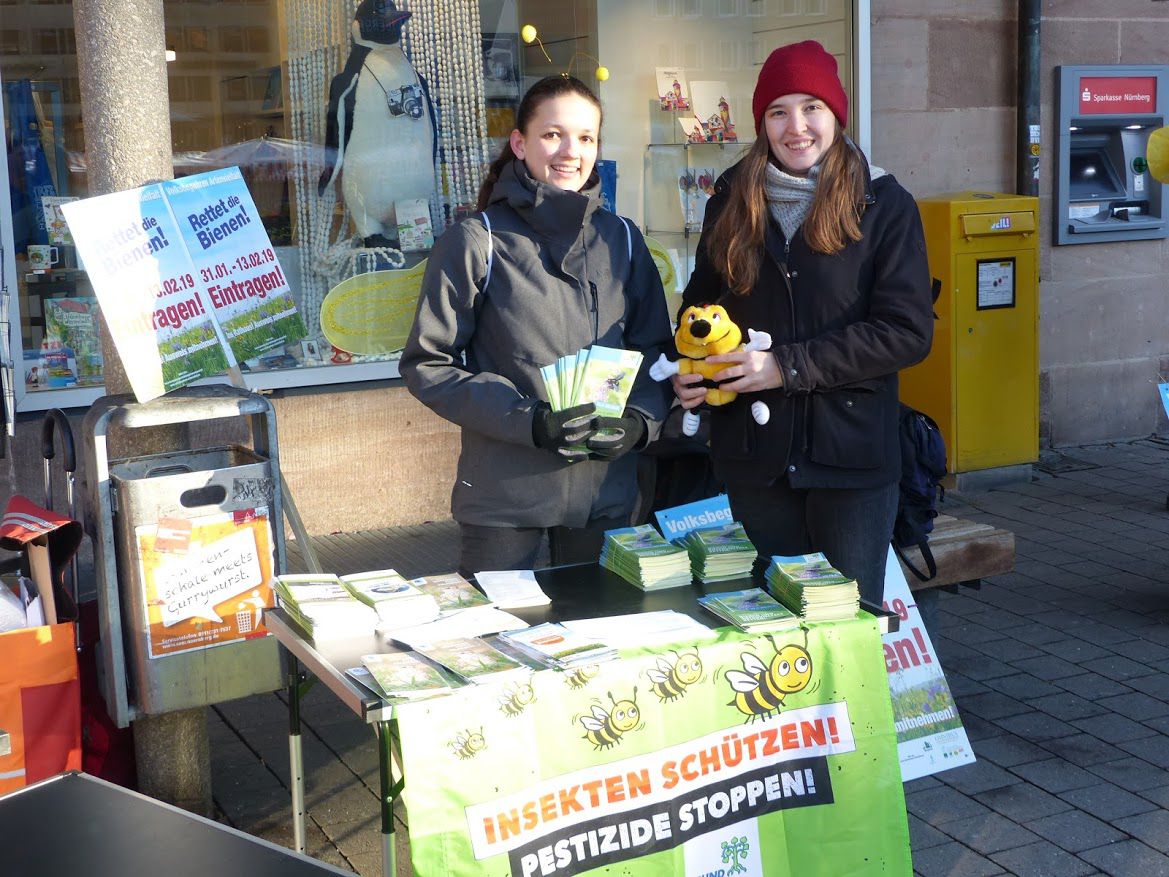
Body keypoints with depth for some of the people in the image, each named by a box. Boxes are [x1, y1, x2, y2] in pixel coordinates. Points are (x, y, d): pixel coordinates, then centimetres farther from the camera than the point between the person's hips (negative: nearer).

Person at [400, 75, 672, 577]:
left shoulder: (621, 239, 8)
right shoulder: (477, 243, -6)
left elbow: (655, 350, 13)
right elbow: (427, 365, -7)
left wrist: (640, 419, -8)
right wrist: (529, 422, -18)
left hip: (607, 490, 4)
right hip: (504, 494, -4)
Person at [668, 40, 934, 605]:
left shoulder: (883, 206, -5)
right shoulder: (732, 203, 7)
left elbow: (908, 331, -13)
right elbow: (700, 303, 20)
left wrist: (787, 366, -18)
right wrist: (687, 368, 0)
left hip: (850, 454, -3)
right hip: (753, 457, 3)